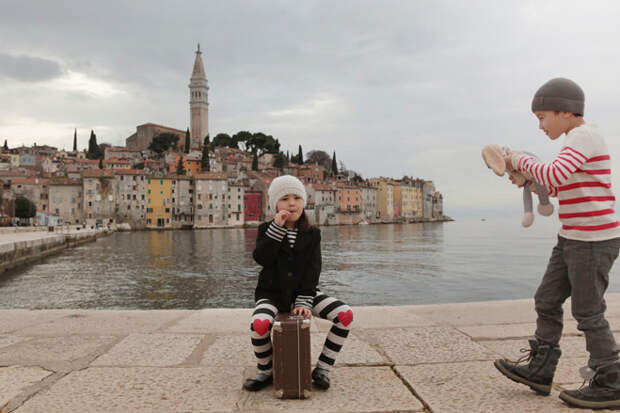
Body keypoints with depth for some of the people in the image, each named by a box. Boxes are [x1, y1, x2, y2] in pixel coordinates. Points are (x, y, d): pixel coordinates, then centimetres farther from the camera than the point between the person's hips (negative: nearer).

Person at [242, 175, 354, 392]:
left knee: (346, 314, -19)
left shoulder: (312, 234, 3)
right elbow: (262, 258, -16)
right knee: (259, 324, -34)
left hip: (302, 292, 2)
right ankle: (266, 372, -4)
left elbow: (312, 270, -4)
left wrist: (304, 301, -15)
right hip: (272, 293, -1)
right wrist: (277, 227, -22)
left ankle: (322, 369, -3)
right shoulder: (266, 229, 2)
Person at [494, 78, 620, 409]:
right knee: (547, 301, 11)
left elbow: (554, 176, -28)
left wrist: (521, 161, -12)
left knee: (587, 312, 0)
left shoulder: (584, 136, -14)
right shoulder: (580, 141, 16)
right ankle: (539, 370, 19)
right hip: (572, 238, 10)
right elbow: (561, 188, 23)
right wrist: (527, 176, 8)